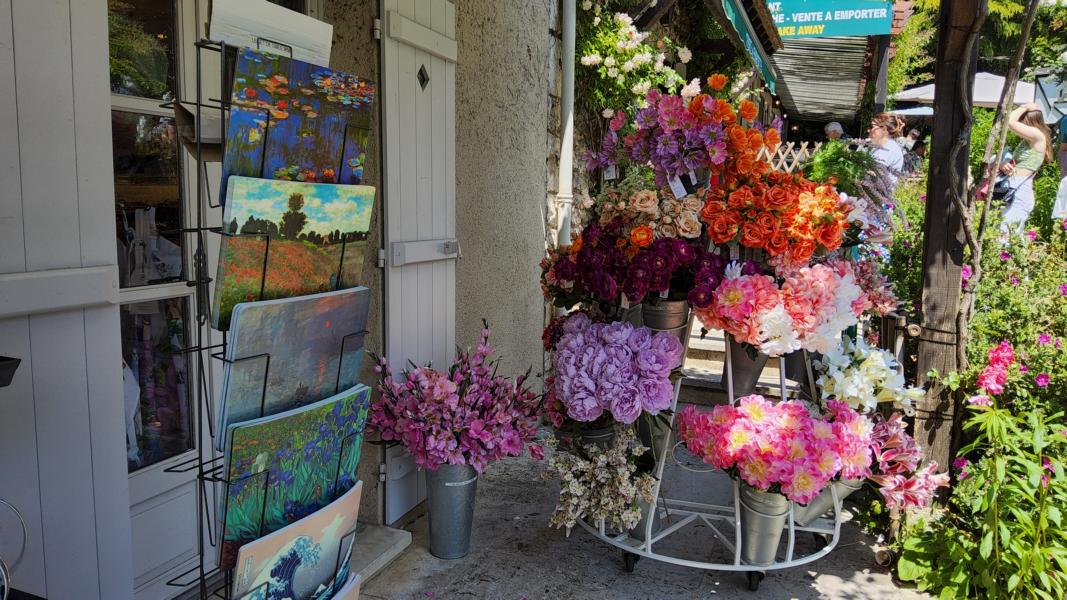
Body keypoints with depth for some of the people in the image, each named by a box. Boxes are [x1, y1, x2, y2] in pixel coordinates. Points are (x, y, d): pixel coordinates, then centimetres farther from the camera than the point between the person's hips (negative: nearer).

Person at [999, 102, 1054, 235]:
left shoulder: (1038, 136, -7)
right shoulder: (1027, 141, 20)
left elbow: (1010, 122, -17)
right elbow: (1013, 162, 24)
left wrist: (1025, 107, 0)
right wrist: (1002, 164, 1)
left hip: (1020, 193, -10)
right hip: (1012, 192, 10)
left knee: (1005, 236, -19)